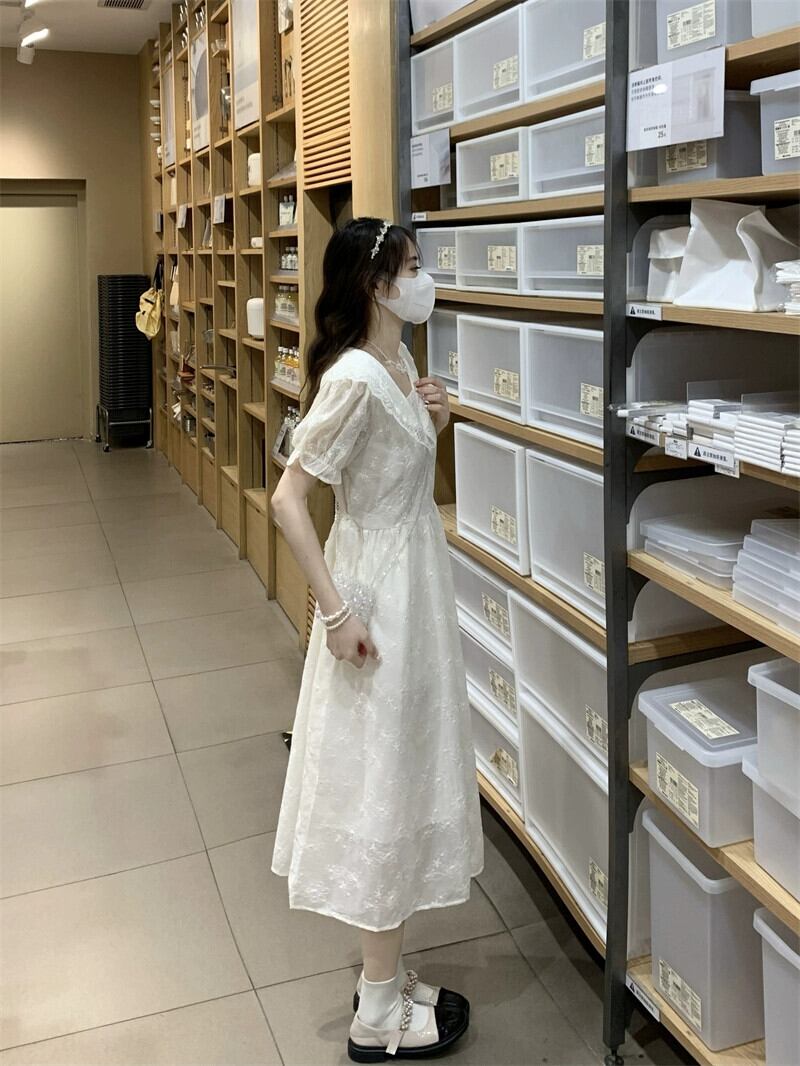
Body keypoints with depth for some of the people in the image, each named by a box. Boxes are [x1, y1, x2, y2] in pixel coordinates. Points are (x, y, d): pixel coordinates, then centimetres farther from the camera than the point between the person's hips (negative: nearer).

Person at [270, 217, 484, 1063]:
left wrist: (432, 425, 2)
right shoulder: (354, 376, -21)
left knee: (403, 776, 16)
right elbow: (287, 499, -23)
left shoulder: (400, 364, 7)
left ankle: (385, 979, 33)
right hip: (378, 590, -9)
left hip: (415, 580, 9)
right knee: (383, 785, 1)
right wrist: (336, 611, -23)